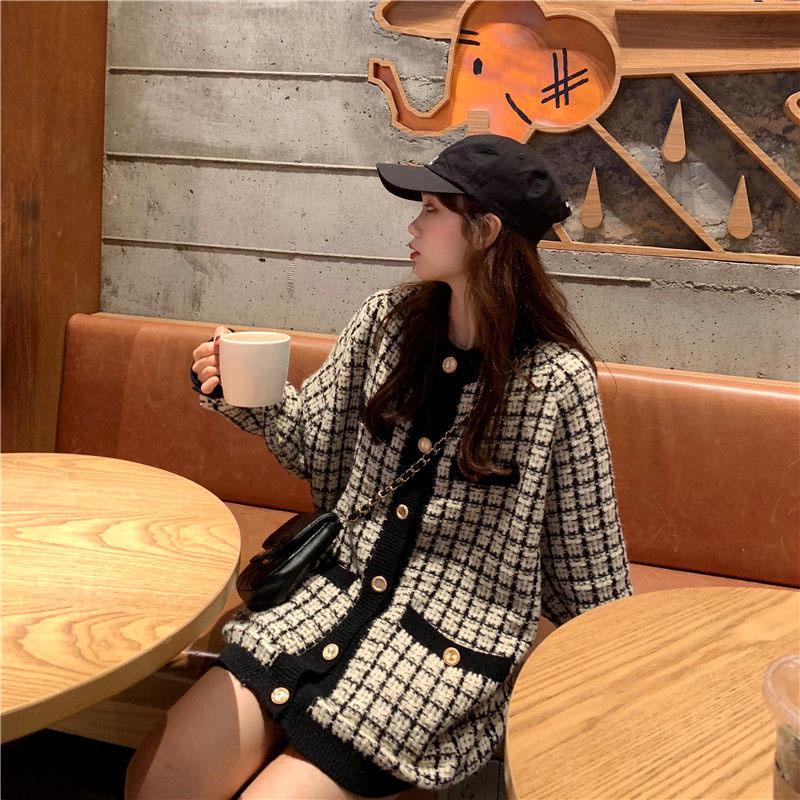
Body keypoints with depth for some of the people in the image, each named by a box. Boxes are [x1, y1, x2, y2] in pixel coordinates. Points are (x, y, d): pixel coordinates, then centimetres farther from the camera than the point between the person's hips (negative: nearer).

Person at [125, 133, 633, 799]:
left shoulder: (557, 380, -12)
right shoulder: (388, 321, 2)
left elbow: (587, 554, -3)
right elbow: (316, 439, 14)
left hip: (456, 642, -4)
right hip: (343, 590, 5)